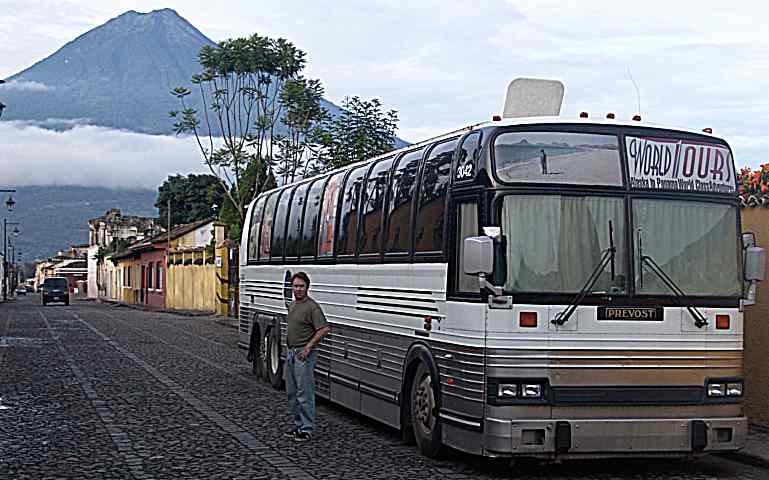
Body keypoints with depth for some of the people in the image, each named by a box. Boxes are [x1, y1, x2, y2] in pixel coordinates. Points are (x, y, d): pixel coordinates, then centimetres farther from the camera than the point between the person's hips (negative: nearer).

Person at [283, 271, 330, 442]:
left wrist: (309, 346, -21)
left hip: (304, 354, -9)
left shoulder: (312, 306, -14)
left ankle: (307, 429, -2)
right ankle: (298, 425, 23)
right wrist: (289, 349, 18)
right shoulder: (292, 305, 14)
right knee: (292, 392, 14)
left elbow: (324, 329, -22)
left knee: (304, 393, -7)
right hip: (291, 352, 9)